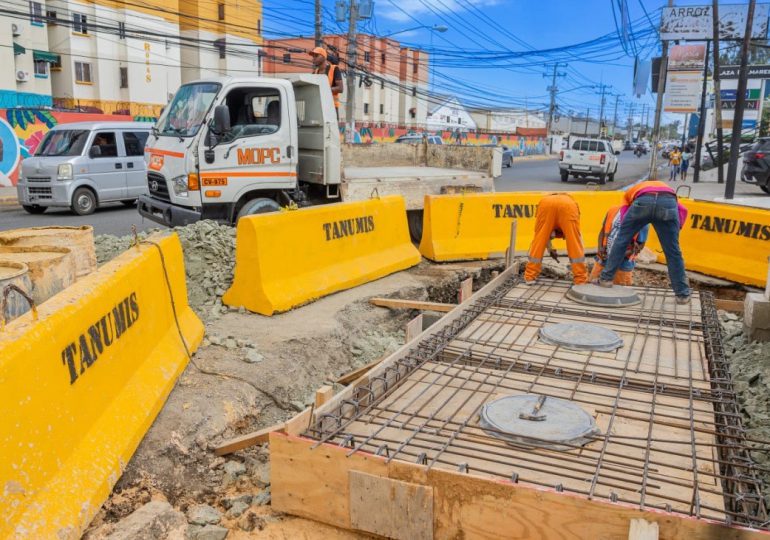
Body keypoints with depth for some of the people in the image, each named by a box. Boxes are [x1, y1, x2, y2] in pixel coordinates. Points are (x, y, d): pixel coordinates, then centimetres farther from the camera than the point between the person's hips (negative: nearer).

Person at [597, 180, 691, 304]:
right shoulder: (667, 189, 46)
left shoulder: (629, 193, 41)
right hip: (668, 201, 1)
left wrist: (632, 240, 31)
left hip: (643, 200, -1)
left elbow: (624, 218, 23)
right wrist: (676, 230, 26)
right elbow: (682, 210, 26)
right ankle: (683, 294, 16)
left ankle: (606, 278, 24)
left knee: (621, 240, 18)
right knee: (673, 251, 10)